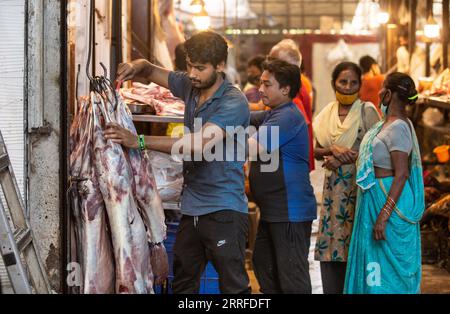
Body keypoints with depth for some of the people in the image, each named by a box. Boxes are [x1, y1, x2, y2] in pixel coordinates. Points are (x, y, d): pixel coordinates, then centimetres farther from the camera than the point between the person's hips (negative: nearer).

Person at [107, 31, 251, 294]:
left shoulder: (234, 102, -16)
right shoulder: (190, 86, 7)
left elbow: (199, 144, -29)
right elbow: (151, 70, 22)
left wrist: (140, 141, -32)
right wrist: (137, 66, -5)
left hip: (224, 212, -8)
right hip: (191, 209, 8)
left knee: (234, 286, -6)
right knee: (182, 283, 14)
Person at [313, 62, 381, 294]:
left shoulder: (367, 111, -5)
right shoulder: (327, 113, 10)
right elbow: (317, 151, 11)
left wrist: (347, 158, -14)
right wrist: (333, 149, -9)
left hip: (359, 186, -5)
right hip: (333, 188, 5)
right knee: (330, 247, 5)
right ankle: (332, 290, 14)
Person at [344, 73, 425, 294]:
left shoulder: (397, 128, -20)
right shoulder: (390, 123, 10)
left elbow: (402, 174, -25)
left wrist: (383, 215, -27)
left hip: (389, 199, -10)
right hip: (378, 198, 10)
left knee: (388, 266, -3)